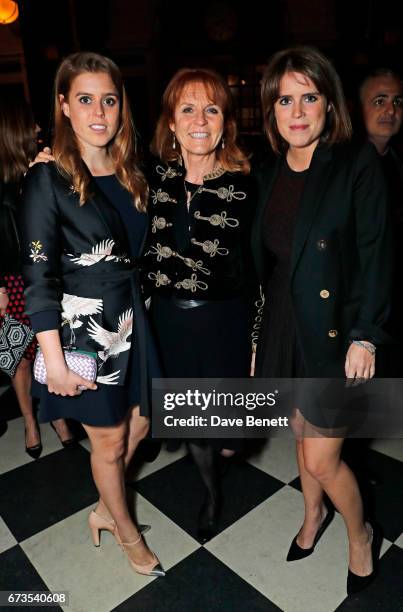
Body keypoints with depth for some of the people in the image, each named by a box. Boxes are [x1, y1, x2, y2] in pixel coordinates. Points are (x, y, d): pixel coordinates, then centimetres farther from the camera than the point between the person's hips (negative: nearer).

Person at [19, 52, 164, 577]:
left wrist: (143, 313, 6)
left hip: (134, 322, 6)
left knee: (137, 425, 19)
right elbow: (39, 278, -14)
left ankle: (105, 509, 47)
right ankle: (127, 531, 41)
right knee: (109, 440, 13)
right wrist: (55, 362, -16)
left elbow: (140, 254, 10)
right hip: (85, 328, -6)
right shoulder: (48, 180, -12)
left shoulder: (132, 175, 6)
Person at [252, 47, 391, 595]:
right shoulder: (269, 173, 5)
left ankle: (361, 537, 34)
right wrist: (261, 327, 8)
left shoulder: (358, 165, -10)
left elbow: (375, 255, -11)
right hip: (285, 323, 5)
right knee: (304, 436, 21)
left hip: (335, 330, -5)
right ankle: (314, 514, 48)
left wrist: (365, 337, -14)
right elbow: (264, 256, 8)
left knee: (321, 458, 3)